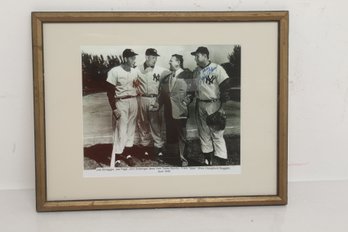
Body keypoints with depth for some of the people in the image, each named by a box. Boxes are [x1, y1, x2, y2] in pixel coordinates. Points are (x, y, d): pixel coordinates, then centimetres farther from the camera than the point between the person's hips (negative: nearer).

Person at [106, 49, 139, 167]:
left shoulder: (134, 72, 5)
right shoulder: (115, 72, -11)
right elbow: (110, 92, -9)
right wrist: (114, 109, -13)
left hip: (133, 101, 6)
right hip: (121, 102, -5)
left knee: (131, 128, 11)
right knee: (121, 130, -5)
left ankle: (128, 154, 23)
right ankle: (117, 158, 4)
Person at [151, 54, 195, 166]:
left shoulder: (186, 75, -3)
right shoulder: (166, 78, 16)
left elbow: (191, 93, -7)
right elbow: (162, 93, 16)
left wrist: (184, 104, -13)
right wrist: (159, 104, 3)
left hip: (180, 112, -6)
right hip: (168, 112, 6)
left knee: (181, 136, 2)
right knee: (170, 136, 9)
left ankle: (183, 159, 11)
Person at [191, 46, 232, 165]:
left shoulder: (217, 69, -9)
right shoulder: (196, 71, 11)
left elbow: (226, 84, -13)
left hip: (214, 105, -6)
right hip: (200, 105, 7)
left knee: (217, 133, -8)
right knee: (203, 133, 10)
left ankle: (222, 162, -5)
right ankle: (207, 159, 20)